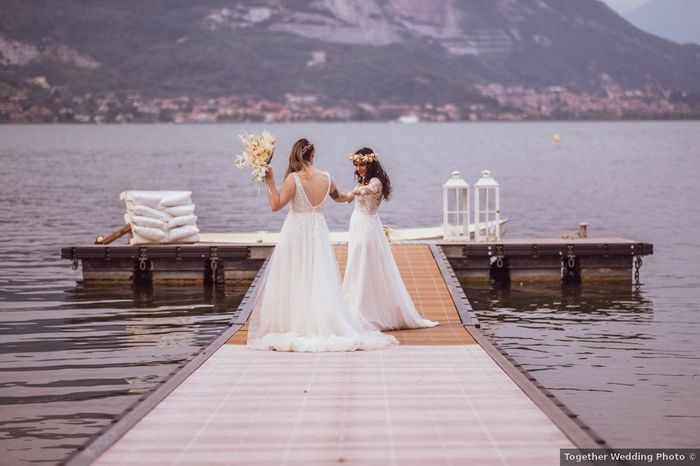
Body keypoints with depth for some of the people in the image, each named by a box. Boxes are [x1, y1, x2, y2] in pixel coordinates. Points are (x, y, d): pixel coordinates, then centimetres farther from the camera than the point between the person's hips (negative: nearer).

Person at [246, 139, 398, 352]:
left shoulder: (293, 178, -14)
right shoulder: (326, 178, 1)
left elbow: (276, 205, -18)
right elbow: (339, 197, 22)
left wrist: (270, 182, -9)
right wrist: (349, 197, 45)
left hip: (296, 233, -4)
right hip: (319, 232, 4)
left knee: (294, 283, 2)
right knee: (320, 282, 9)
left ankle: (293, 327, 1)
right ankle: (324, 325, 7)